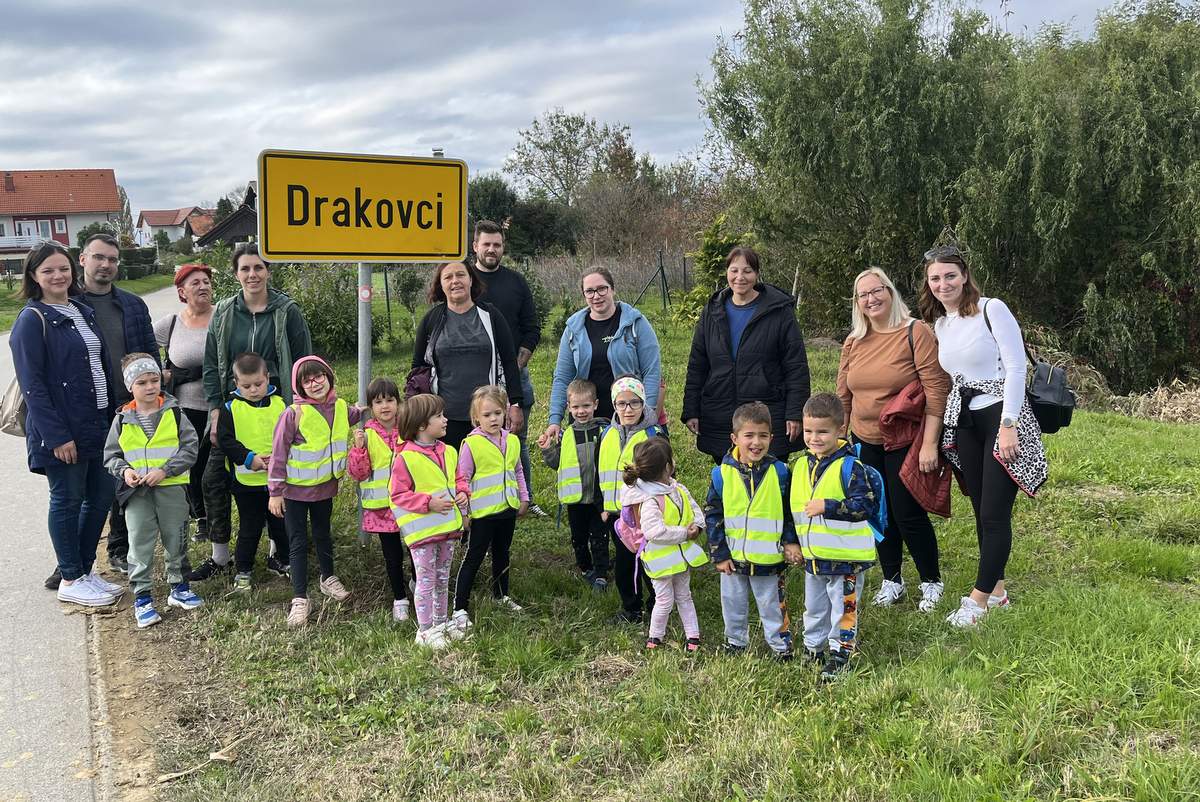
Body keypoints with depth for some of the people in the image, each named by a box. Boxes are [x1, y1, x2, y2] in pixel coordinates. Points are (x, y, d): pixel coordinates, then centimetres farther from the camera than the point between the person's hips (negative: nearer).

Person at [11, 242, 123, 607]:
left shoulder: (84, 311, 11)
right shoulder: (32, 320, -11)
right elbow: (32, 384, -14)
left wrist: (111, 414, 11)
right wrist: (56, 436, -18)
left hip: (98, 422, 7)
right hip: (62, 430, -7)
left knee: (101, 495, 11)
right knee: (68, 500, 3)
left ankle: (83, 568, 26)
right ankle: (70, 580, 16)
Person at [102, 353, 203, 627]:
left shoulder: (174, 413, -3)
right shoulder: (123, 419, 1)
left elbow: (189, 448, -7)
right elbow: (111, 455, 8)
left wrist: (165, 470, -17)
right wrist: (124, 470, -12)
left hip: (172, 488, 0)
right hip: (137, 492, 0)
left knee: (176, 541, 12)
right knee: (140, 545, 3)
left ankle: (178, 588, 28)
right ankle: (142, 597, 12)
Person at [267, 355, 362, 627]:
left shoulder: (340, 408, -4)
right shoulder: (293, 413, -20)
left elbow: (358, 415, 23)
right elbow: (278, 453, -15)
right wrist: (275, 492, -13)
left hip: (324, 486, 5)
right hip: (295, 490, -5)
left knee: (323, 535, 23)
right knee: (298, 543, 2)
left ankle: (328, 578, 44)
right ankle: (300, 599, 10)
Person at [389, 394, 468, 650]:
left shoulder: (449, 452, 5)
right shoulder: (405, 458, -16)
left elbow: (457, 479, 19)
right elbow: (399, 495, -14)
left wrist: (462, 493, -3)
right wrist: (428, 503, -22)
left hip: (448, 527, 7)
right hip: (422, 530, -7)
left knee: (442, 579, 18)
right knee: (426, 581, 2)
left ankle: (441, 623, 33)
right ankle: (425, 631, 13)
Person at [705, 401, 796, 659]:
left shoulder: (780, 471, -9)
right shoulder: (721, 474, -9)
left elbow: (791, 511, 1)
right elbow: (712, 514, -3)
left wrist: (791, 542, -4)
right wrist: (719, 553, -5)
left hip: (769, 558, -1)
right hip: (733, 557, 2)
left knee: (772, 604, 13)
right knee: (733, 604, 18)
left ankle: (781, 644, 31)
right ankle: (735, 642, 38)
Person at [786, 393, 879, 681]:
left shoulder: (849, 466, -17)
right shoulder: (801, 465, 4)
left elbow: (867, 505, -24)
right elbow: (793, 507, 15)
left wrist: (828, 506, -28)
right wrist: (791, 543, 13)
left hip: (845, 558, -7)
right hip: (812, 557, 7)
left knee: (843, 609, 7)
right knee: (814, 609, 21)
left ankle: (839, 655, 20)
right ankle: (813, 651, 37)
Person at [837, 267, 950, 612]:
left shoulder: (915, 333, -12)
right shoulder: (853, 343, 5)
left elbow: (936, 390, -15)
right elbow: (843, 397, 11)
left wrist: (929, 444, -19)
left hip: (906, 442, -5)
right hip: (865, 443, 5)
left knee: (908, 514, -1)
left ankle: (931, 581, 20)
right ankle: (892, 580, 28)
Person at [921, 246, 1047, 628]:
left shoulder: (992, 309, -9)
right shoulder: (939, 324, 12)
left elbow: (1016, 367, -13)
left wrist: (1007, 425, -18)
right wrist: (940, 432, 13)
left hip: (1001, 415, -7)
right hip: (964, 423, 7)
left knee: (994, 514, -7)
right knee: (981, 513, 10)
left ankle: (978, 598, 0)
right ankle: (997, 590, 22)